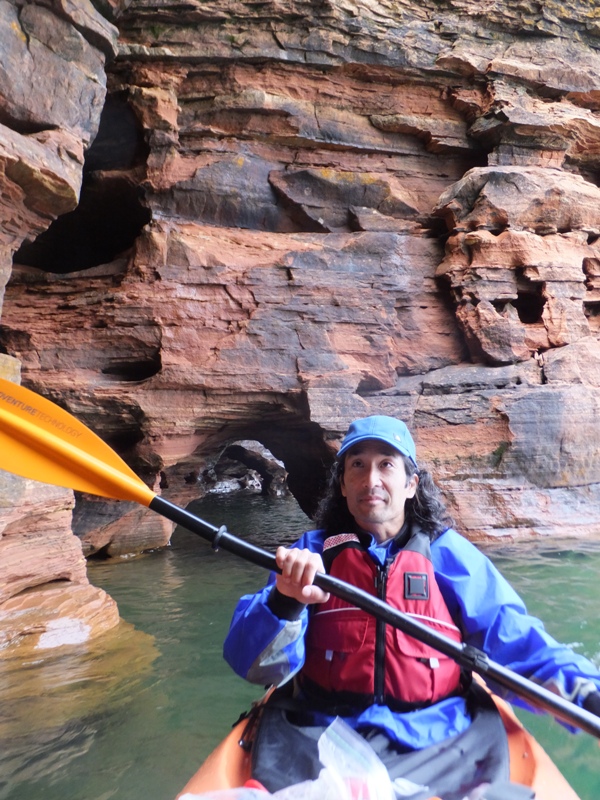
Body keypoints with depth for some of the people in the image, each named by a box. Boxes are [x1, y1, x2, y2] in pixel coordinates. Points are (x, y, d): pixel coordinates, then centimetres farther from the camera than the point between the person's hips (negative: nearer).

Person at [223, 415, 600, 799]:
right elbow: (253, 663, -3)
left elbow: (517, 643, 4)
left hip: (437, 740, 2)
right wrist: (285, 603, -24)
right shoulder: (310, 553, 5)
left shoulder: (450, 555, 7)